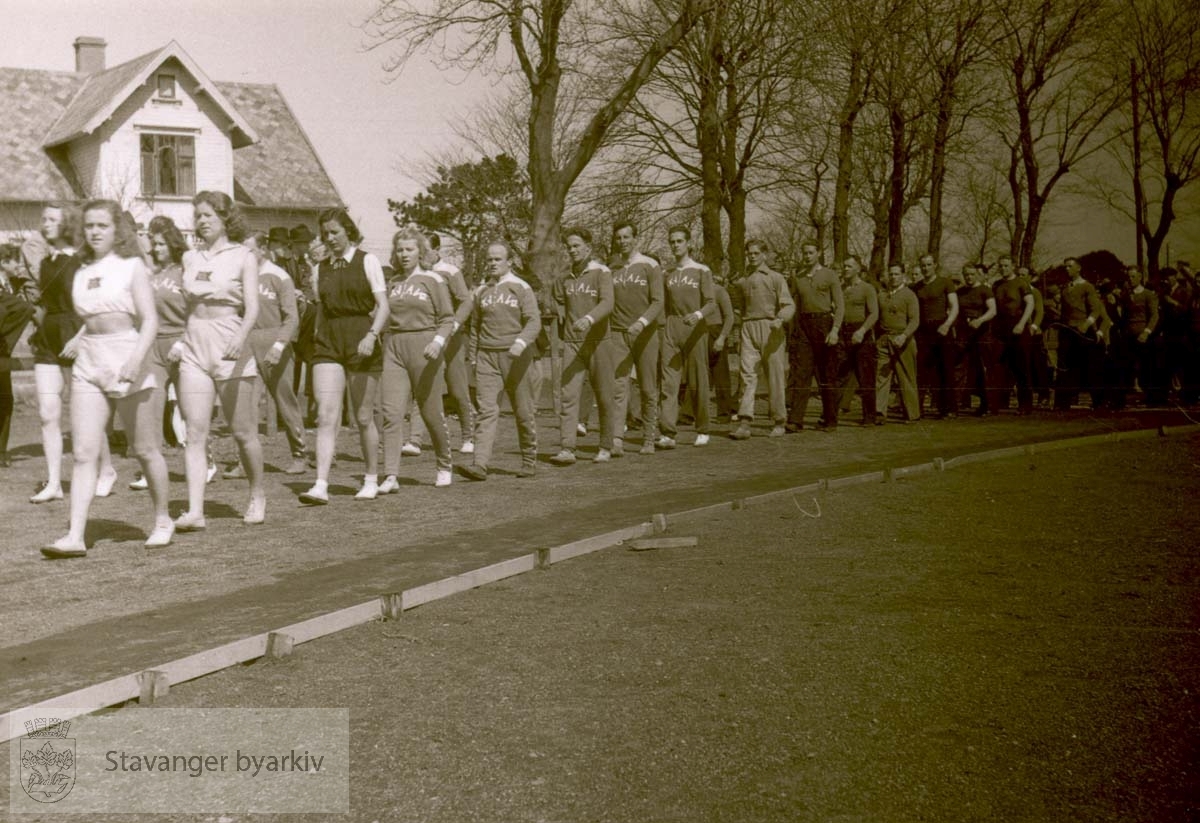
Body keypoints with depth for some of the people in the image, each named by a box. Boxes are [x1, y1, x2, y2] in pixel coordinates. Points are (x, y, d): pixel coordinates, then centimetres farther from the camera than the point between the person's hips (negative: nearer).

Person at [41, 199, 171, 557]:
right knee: (83, 452, -5)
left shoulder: (131, 267, -2)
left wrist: (137, 358, -24)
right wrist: (78, 339, 11)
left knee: (145, 450, 6)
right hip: (88, 364, 4)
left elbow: (150, 319, -10)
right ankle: (75, 536, -9)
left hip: (126, 361, -4)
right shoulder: (81, 273, 13)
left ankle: (162, 521, 23)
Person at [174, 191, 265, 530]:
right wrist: (183, 340, 12)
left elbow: (252, 308, -11)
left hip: (231, 350, -3)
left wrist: (240, 337, -28)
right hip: (194, 349, 4)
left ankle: (258, 498, 25)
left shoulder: (243, 257, -1)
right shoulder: (190, 259, 12)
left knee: (243, 433, 4)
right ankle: (194, 511, -11)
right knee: (195, 432, -7)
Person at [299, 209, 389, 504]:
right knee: (326, 416, -10)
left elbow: (383, 306, -7)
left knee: (363, 418, 5)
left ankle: (371, 479, 21)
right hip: (328, 344, 3)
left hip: (361, 344, -3)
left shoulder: (368, 262, 0)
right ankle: (321, 486, -15)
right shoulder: (322, 268, 13)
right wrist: (317, 341, 16)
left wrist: (371, 336, -22)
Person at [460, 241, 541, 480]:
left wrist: (521, 342, -27)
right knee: (486, 410, -9)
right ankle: (480, 464, -17)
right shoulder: (481, 291, 13)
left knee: (524, 411, 5)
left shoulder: (522, 288, 0)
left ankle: (529, 461, 21)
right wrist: (473, 357, 17)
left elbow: (534, 321, -10)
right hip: (487, 356, 3)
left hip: (516, 356, -3)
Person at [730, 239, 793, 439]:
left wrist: (780, 319, -20)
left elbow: (789, 305, -5)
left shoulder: (776, 278, 5)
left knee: (775, 376, 1)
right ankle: (744, 424, -16)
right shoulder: (742, 282, 17)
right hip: (748, 327, 3)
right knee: (747, 374, -9)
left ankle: (779, 422, 12)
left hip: (770, 328, -3)